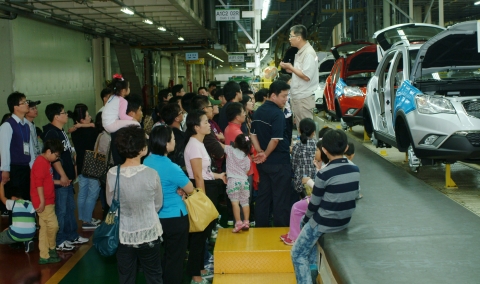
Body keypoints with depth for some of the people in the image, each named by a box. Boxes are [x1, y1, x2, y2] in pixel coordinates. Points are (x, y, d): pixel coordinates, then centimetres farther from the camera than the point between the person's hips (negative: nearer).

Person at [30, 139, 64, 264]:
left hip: (47, 201, 10)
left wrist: (59, 182, 18)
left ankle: (45, 256, 13)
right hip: (44, 202, -10)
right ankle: (51, 249, 13)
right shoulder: (41, 163, -16)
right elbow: (39, 183, -21)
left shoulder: (45, 162, 16)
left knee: (45, 228, 10)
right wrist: (42, 202, -22)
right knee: (53, 225, -5)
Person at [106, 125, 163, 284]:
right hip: (149, 234, -1)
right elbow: (158, 205, -3)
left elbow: (110, 203, 2)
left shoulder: (112, 174, -14)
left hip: (123, 235, 2)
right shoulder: (151, 174, -19)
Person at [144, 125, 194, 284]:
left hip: (156, 217, 7)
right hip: (174, 218, -7)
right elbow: (190, 189, -12)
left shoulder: (147, 162, -3)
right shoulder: (171, 168, -25)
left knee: (161, 256, 22)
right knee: (175, 258, 9)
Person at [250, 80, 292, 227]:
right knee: (281, 199, 2)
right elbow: (276, 139, -25)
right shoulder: (277, 114, -18)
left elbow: (253, 134, 10)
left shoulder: (258, 112, 8)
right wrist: (266, 155, -11)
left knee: (263, 195, 14)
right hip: (280, 162, -8)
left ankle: (260, 228, 21)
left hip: (264, 163, 8)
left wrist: (261, 152, 2)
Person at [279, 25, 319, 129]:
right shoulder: (300, 53, 14)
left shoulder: (309, 53, -15)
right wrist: (289, 69, 8)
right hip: (297, 97, 10)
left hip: (304, 99, -10)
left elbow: (306, 76, -21)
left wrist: (290, 67, -11)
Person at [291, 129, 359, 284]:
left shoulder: (324, 174, -22)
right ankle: (312, 266, 35)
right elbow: (351, 197, 8)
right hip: (345, 222, 7)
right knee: (304, 222, 32)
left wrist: (307, 219, 9)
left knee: (297, 254, 14)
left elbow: (314, 204, -13)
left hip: (324, 223, -7)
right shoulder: (356, 170, -4)